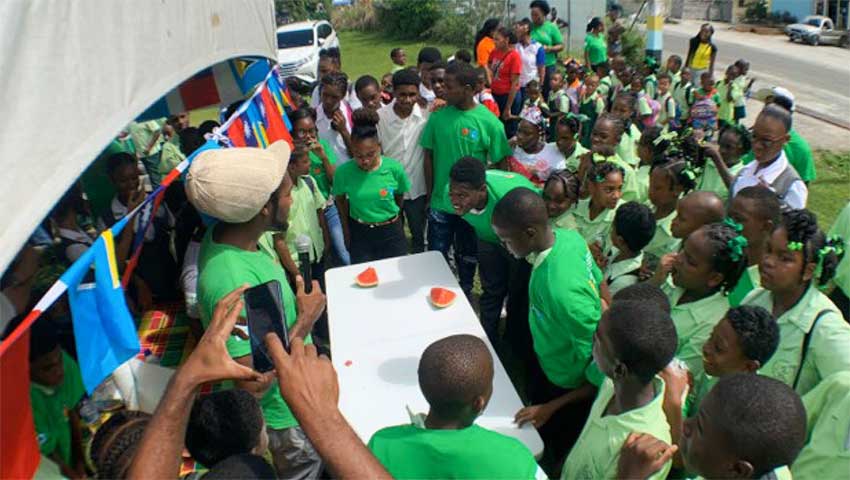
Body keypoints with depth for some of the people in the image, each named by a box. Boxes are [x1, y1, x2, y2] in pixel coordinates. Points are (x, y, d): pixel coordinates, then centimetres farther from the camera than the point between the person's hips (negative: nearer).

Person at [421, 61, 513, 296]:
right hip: (440, 202, 1)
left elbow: (499, 165, -7)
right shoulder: (438, 116, -6)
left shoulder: (489, 122, -13)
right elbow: (429, 157, 1)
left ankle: (465, 294, 43)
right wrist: (429, 195, 3)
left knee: (467, 256, 19)